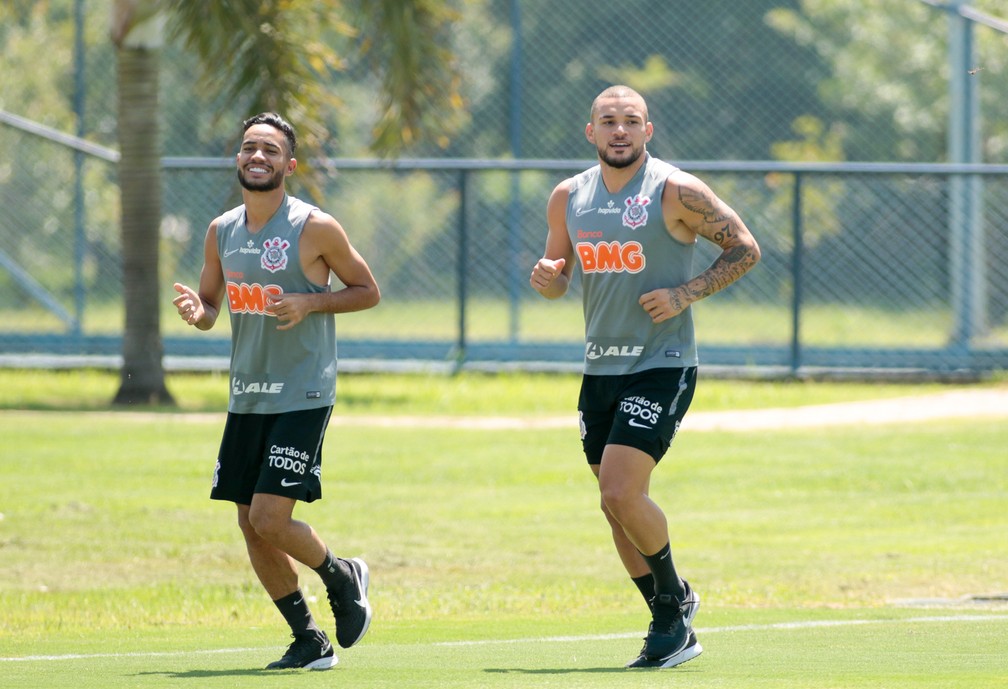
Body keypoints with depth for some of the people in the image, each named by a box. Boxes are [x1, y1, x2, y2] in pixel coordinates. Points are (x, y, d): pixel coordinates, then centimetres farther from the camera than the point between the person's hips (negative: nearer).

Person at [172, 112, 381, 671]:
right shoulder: (222, 231, 7)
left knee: (271, 519, -15)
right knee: (251, 526, 5)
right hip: (246, 396, 6)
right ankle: (309, 640, 18)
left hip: (302, 396, -6)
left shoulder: (315, 229, -9)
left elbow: (368, 290, -1)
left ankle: (342, 577, 15)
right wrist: (194, 310, -8)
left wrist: (310, 302, -16)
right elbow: (209, 306, 16)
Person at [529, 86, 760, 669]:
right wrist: (547, 277, -5)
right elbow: (558, 279, 19)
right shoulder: (569, 198, 8)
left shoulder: (675, 192, -9)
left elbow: (745, 249, -4)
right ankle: (673, 626, 19)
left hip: (662, 367, -7)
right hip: (601, 369, 7)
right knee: (619, 506, 8)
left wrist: (686, 294, -15)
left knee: (621, 492, -18)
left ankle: (674, 596, 5)